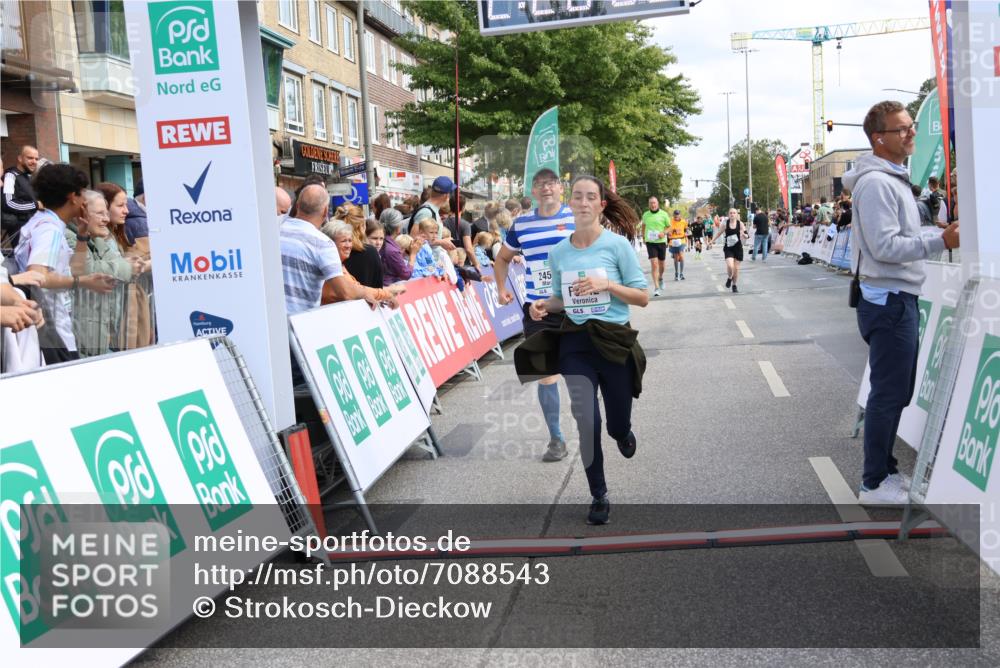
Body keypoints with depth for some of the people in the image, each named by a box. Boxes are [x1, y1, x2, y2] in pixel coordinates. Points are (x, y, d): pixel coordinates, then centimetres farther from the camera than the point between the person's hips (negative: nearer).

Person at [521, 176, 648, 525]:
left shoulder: (617, 245, -6)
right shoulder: (558, 252, 5)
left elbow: (642, 297, -4)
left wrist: (606, 283, -18)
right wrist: (544, 305, -4)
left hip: (614, 340, -2)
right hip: (575, 343, 2)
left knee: (618, 425, 10)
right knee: (586, 423, -5)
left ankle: (623, 433, 51)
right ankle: (598, 496, 13)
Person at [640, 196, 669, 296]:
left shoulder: (663, 214, -1)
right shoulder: (646, 215, 4)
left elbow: (669, 227, 5)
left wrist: (664, 233, -13)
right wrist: (643, 236, 13)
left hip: (661, 242, 1)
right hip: (650, 242, -1)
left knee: (661, 263, 14)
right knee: (654, 263, -13)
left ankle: (660, 278, 45)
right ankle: (656, 287, -13)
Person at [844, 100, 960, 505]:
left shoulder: (894, 179, 17)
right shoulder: (876, 183, -16)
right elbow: (885, 246, -23)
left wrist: (936, 234, 12)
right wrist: (941, 241, -24)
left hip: (899, 299, 10)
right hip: (889, 301, -10)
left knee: (896, 392, 17)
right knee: (889, 395, -4)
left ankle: (884, 468, 29)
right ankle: (874, 485, 5)